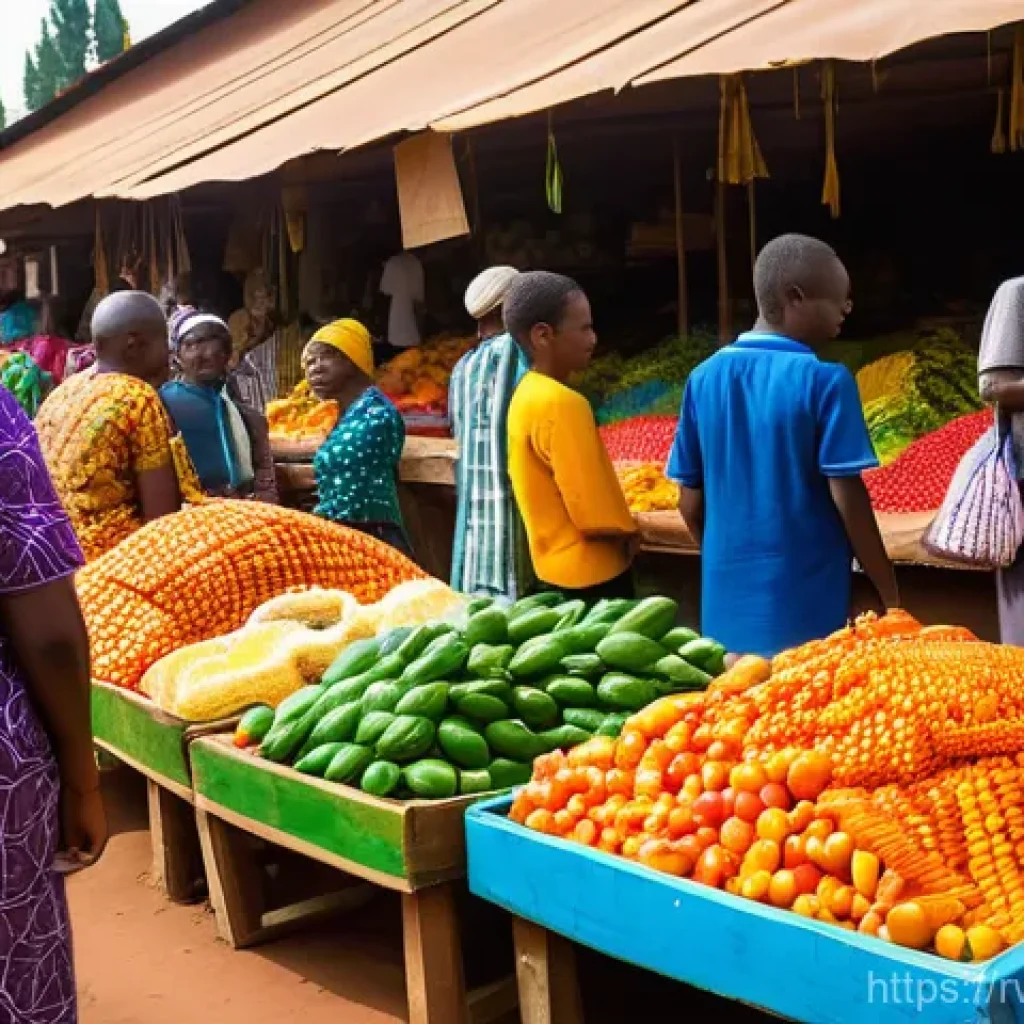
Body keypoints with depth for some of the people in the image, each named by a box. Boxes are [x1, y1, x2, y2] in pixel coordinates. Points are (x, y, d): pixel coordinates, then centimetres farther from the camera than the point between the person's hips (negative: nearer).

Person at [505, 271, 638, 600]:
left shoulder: (527, 393, 7)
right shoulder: (561, 403, -22)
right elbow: (591, 505, -22)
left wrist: (619, 529, 12)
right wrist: (626, 532, -4)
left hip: (556, 567, 9)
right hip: (590, 571, -9)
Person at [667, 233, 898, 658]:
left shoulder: (704, 378, 1)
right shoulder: (825, 381, -13)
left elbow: (690, 502, 5)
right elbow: (848, 499, -13)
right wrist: (891, 597, -3)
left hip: (728, 606, 5)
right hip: (807, 606, -4)